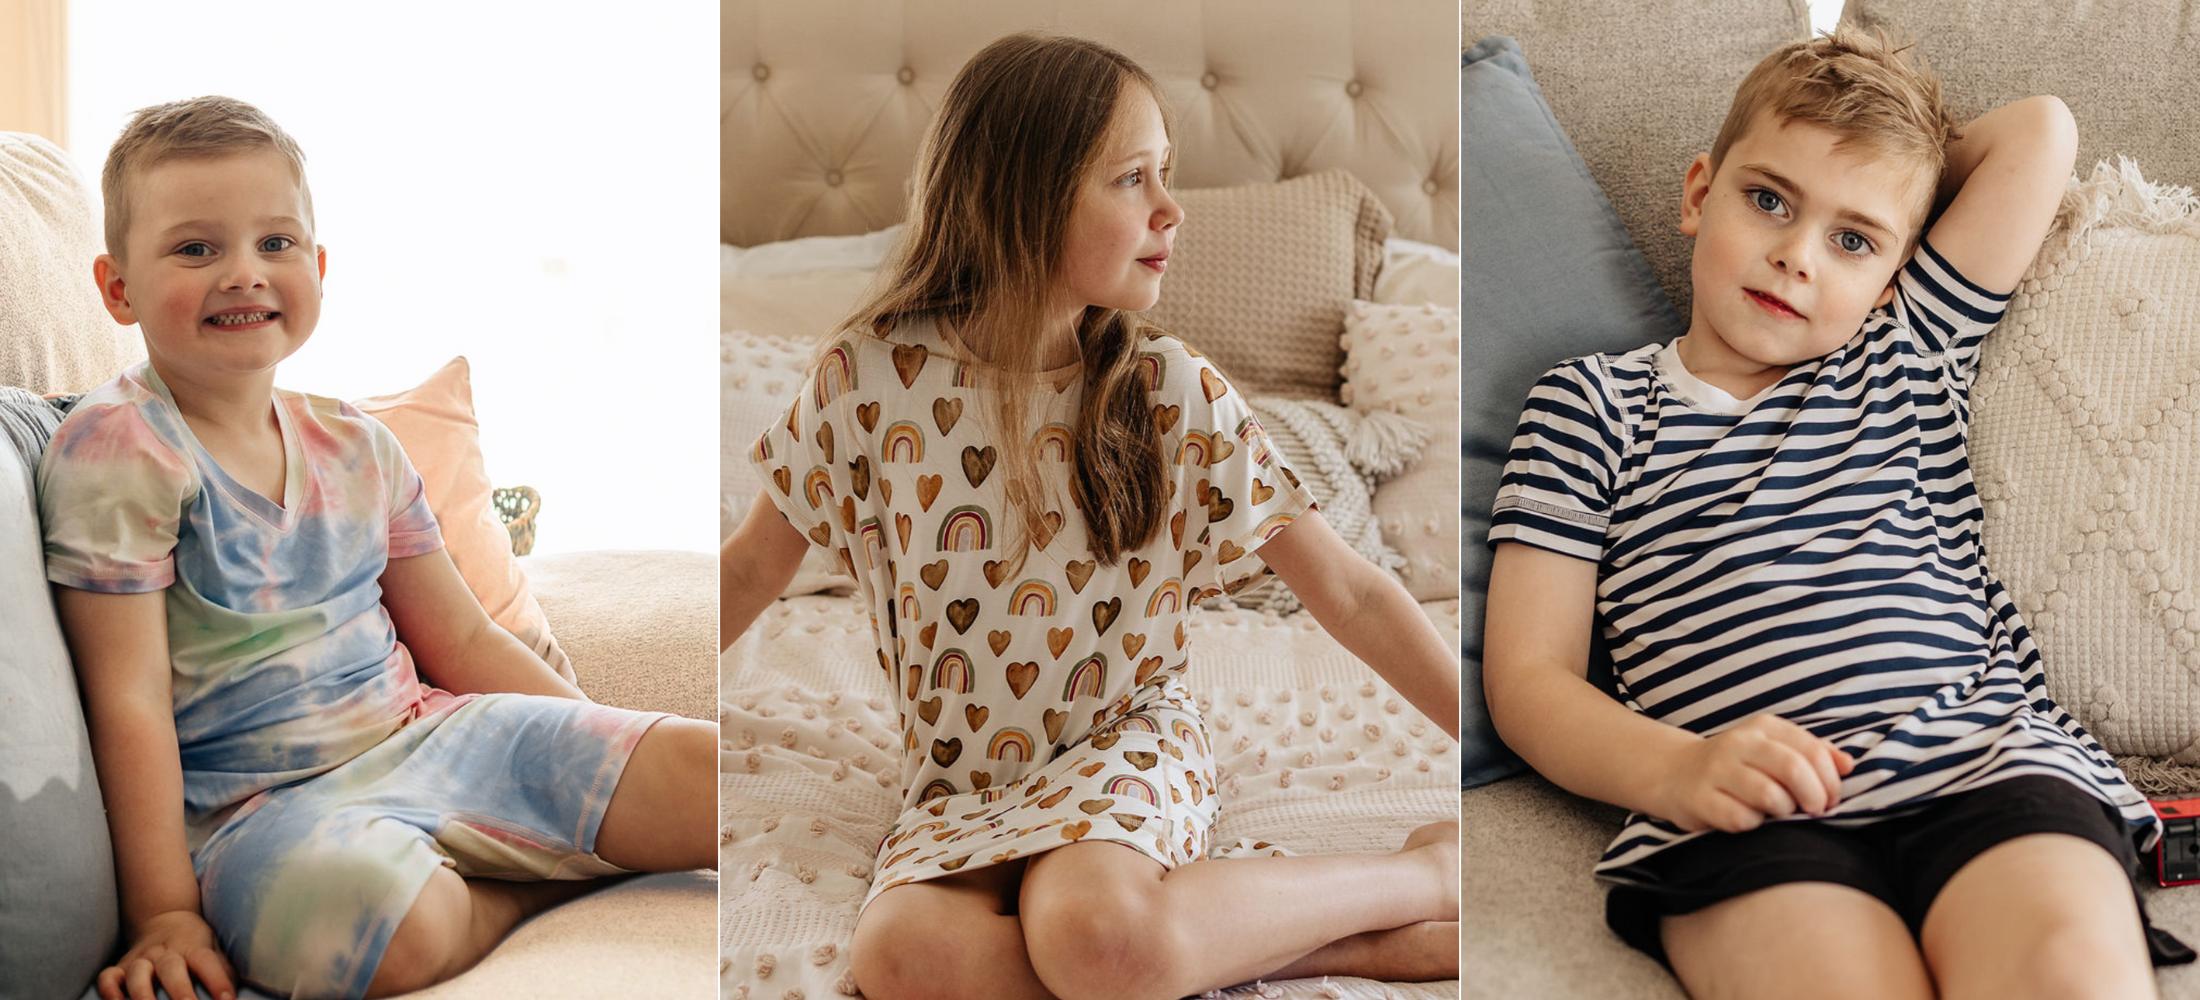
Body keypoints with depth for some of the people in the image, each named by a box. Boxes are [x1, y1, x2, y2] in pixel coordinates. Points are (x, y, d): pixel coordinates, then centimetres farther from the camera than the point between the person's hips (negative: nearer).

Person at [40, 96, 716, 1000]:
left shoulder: (355, 448, 9)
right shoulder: (118, 450, -8)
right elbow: (131, 698, -13)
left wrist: (619, 757, 9)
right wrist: (162, 913, -18)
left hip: (428, 734, 4)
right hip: (262, 809, -3)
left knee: (700, 768, -18)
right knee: (387, 915, -37)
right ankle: (543, 879, -9)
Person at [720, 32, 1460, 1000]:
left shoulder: (1175, 393, -9)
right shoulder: (875, 373, -10)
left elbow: (1350, 594, -5)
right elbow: (750, 569, 4)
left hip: (1126, 742, -2)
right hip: (960, 782, 2)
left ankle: (1425, 875, -12)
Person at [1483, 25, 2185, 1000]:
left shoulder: (1909, 355, 26)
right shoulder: (1589, 403, 18)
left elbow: (2042, 130, 21)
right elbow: (1528, 676, 8)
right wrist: (1677, 769, -10)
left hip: (1985, 759, 3)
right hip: (1746, 811, -2)